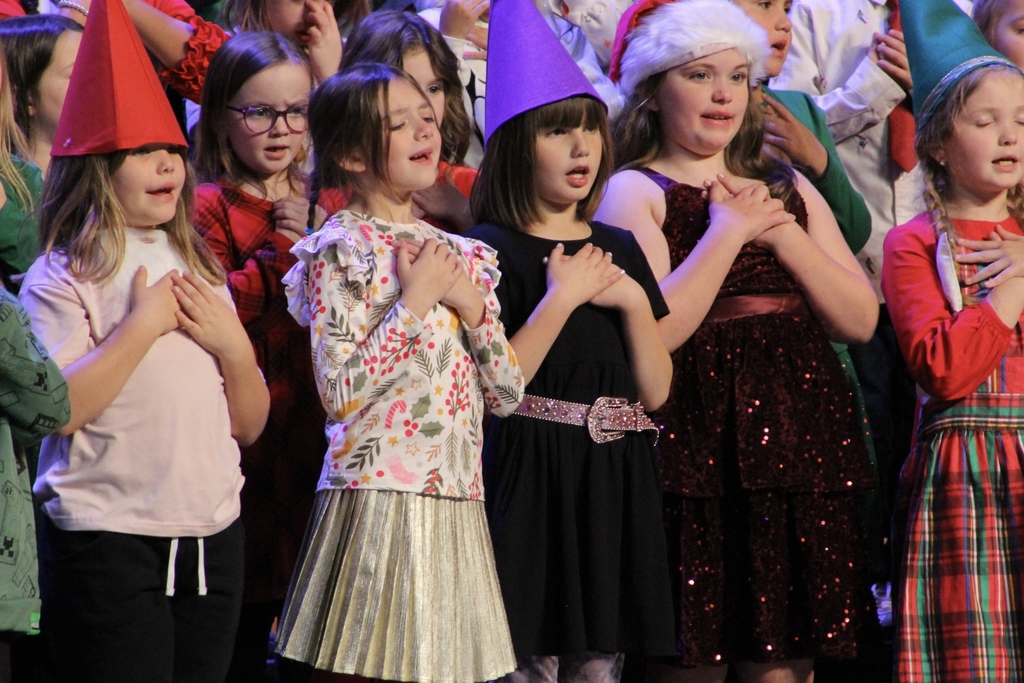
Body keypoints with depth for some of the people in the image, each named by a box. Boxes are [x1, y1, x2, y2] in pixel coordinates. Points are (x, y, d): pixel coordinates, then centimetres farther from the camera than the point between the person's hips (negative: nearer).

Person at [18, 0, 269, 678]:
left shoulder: (198, 271, 15)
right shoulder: (62, 278, -5)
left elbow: (249, 425, 17)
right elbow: (58, 409, -19)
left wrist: (233, 346, -2)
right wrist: (144, 322, -16)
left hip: (213, 535, 6)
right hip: (108, 538, -6)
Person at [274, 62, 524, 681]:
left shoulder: (458, 253, 13)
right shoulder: (341, 250, -5)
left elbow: (507, 395, 11)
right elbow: (339, 393, -16)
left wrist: (472, 304, -3)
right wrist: (416, 300, -13)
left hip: (457, 502, 6)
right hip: (378, 494, -6)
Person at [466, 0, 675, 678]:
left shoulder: (619, 249, 14)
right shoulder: (494, 249, -4)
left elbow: (655, 391, 9)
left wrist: (632, 300, -5)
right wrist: (562, 297, -14)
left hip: (617, 484, 6)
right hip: (533, 479, -5)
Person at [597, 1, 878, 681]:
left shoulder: (789, 188, 17)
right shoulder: (635, 190, 1)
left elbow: (861, 319, 8)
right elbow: (656, 329, -15)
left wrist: (782, 232, -4)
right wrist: (729, 230, -8)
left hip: (800, 439, 5)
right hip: (698, 441, -5)